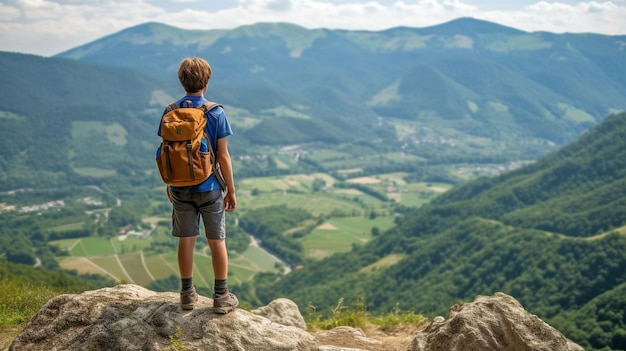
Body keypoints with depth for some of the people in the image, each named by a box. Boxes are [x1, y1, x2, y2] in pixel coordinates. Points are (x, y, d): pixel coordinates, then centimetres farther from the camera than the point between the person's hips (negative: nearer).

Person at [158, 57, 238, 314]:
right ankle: (221, 297, 15)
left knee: (186, 240, 12)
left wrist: (169, 185, 16)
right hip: (210, 188, -3)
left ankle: (187, 294, 22)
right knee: (217, 241, 8)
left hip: (180, 189, 3)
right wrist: (231, 191, -2)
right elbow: (223, 156, -11)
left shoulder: (170, 112, -3)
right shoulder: (216, 113, -12)